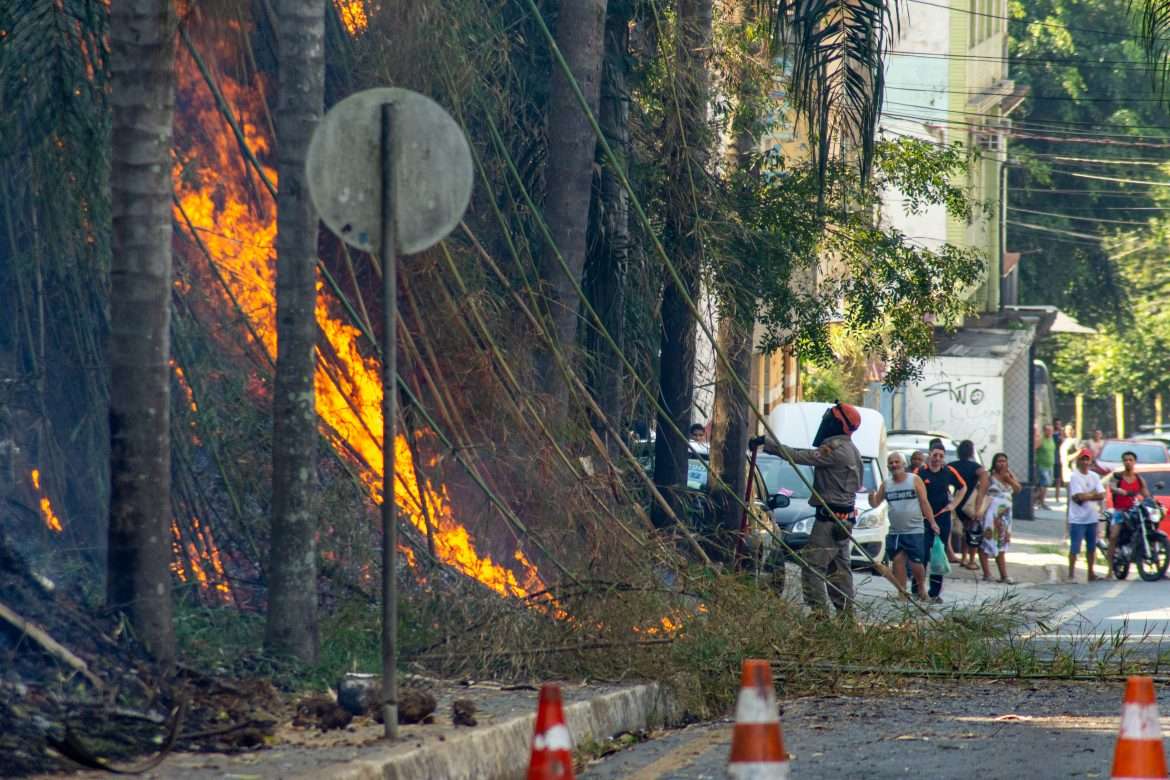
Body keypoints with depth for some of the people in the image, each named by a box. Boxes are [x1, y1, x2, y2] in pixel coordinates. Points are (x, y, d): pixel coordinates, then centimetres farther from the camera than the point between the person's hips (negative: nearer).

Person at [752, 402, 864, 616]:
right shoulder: (851, 450, 15)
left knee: (812, 565, -10)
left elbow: (800, 457, -21)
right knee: (839, 567, 13)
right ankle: (845, 612, 14)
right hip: (845, 518, 10)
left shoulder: (835, 449, -17)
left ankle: (819, 610, -15)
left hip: (830, 517, -10)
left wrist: (768, 443, -16)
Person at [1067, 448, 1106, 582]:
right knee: (1074, 548, -5)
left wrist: (1086, 496, -13)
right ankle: (1071, 575, 0)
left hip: (1092, 518, 6)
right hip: (1078, 519, -6)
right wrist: (1093, 494, -4)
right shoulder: (1075, 477, -9)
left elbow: (1102, 495, -1)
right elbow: (1079, 496, -18)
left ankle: (1091, 573, 23)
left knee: (1091, 547, 14)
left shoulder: (1094, 476, 8)